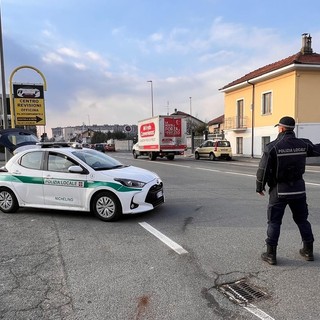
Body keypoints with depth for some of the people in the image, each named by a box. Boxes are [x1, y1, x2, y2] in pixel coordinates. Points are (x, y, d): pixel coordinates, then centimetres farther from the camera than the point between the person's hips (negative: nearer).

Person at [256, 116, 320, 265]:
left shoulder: (272, 147, -14)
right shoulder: (303, 144, -1)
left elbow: (263, 170, -14)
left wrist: (260, 187, -1)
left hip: (279, 190, -4)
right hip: (298, 189, 4)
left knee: (274, 222, 5)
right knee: (302, 219, 19)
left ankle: (271, 254, 8)